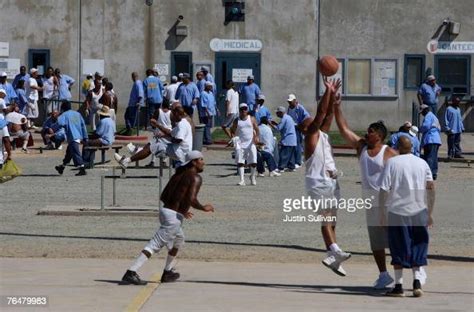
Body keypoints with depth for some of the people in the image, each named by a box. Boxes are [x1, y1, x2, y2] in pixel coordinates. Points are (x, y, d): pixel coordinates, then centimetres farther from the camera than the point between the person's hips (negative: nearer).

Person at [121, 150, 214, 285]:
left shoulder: (179, 174, 17)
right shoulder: (195, 178, -9)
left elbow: (163, 196, 19)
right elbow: (191, 199, -24)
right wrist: (203, 208, -6)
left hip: (165, 210, 9)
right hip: (174, 217, -9)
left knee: (179, 239, 31)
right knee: (155, 245, -12)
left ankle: (168, 272, 35)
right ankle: (131, 273, -19)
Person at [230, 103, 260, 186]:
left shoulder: (251, 119, 6)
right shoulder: (237, 121, 7)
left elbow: (257, 129, 3)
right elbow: (233, 131, 10)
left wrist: (256, 137, -15)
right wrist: (233, 138, -9)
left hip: (251, 143, 0)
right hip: (240, 144, 0)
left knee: (253, 162, -3)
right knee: (240, 162, -7)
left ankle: (253, 176, 21)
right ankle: (242, 180, -6)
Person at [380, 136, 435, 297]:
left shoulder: (392, 162, -4)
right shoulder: (422, 163, 5)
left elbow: (384, 189, -8)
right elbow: (431, 187, 1)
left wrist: (382, 213, -1)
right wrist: (430, 213, 7)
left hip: (397, 212, -2)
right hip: (419, 212, 2)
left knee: (398, 250, 6)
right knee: (417, 248, 10)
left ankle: (399, 286, 8)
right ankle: (417, 280, -5)